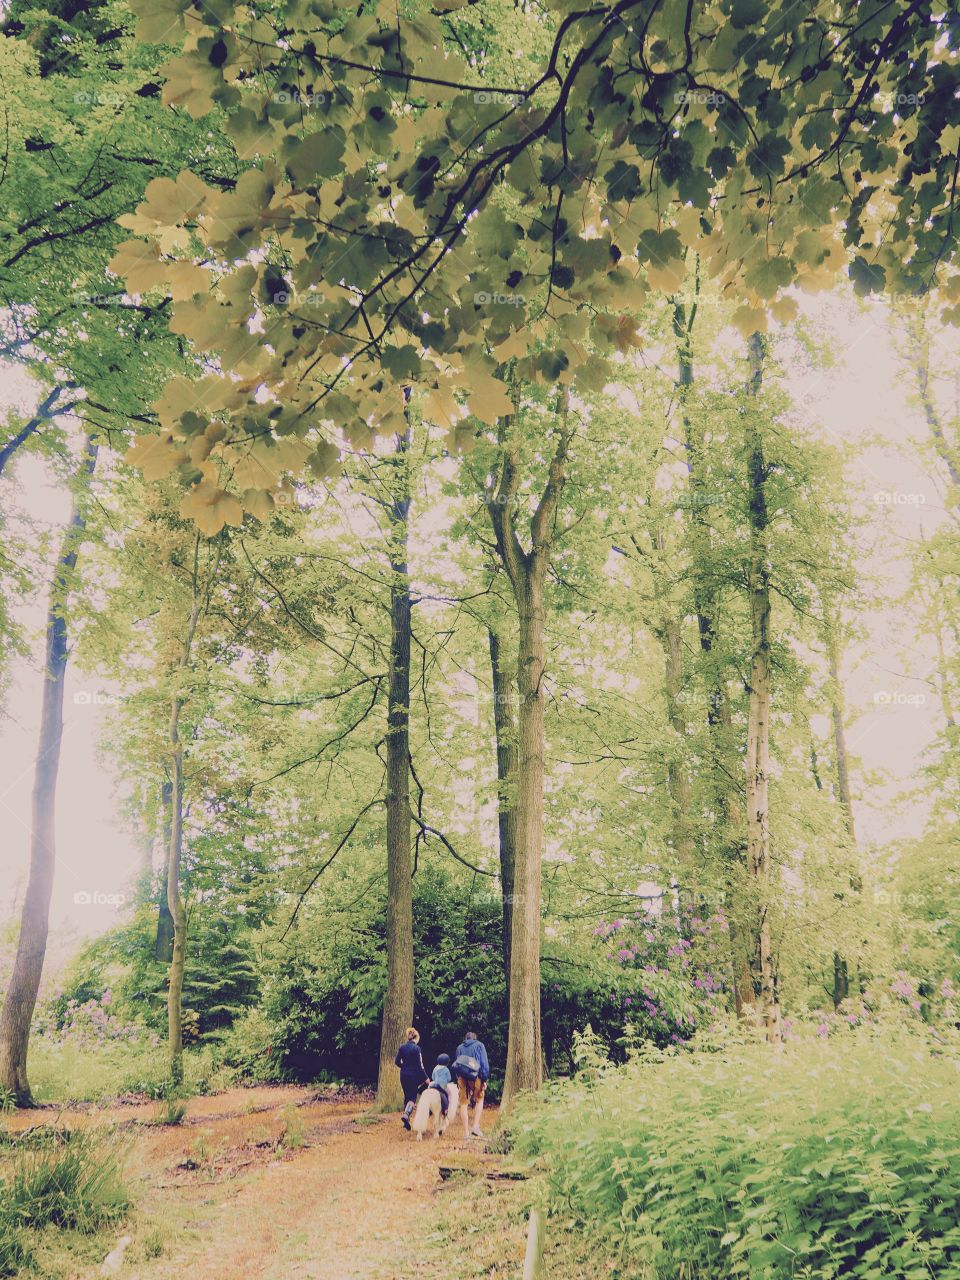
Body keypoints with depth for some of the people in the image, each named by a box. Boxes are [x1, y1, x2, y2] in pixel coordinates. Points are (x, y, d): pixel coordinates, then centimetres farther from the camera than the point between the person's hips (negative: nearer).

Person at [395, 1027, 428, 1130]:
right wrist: (426, 1078, -7)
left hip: (403, 1075, 5)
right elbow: (420, 1065, -13)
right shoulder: (416, 1048, -13)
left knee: (407, 1096, 16)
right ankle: (406, 1114, -25)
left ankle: (406, 1121, 21)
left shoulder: (402, 1047, 3)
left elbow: (397, 1061, 6)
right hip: (413, 1075, -5)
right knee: (413, 1097, 1)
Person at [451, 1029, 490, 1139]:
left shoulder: (459, 1048, 22)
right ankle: (476, 1126, 1)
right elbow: (484, 1062, 2)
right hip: (475, 1076, -2)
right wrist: (485, 1079, 1)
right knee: (479, 1100, 15)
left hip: (461, 1076, 2)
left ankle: (466, 1132, 8)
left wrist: (458, 1084, 21)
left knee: (464, 1103, 8)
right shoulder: (479, 1045, 12)